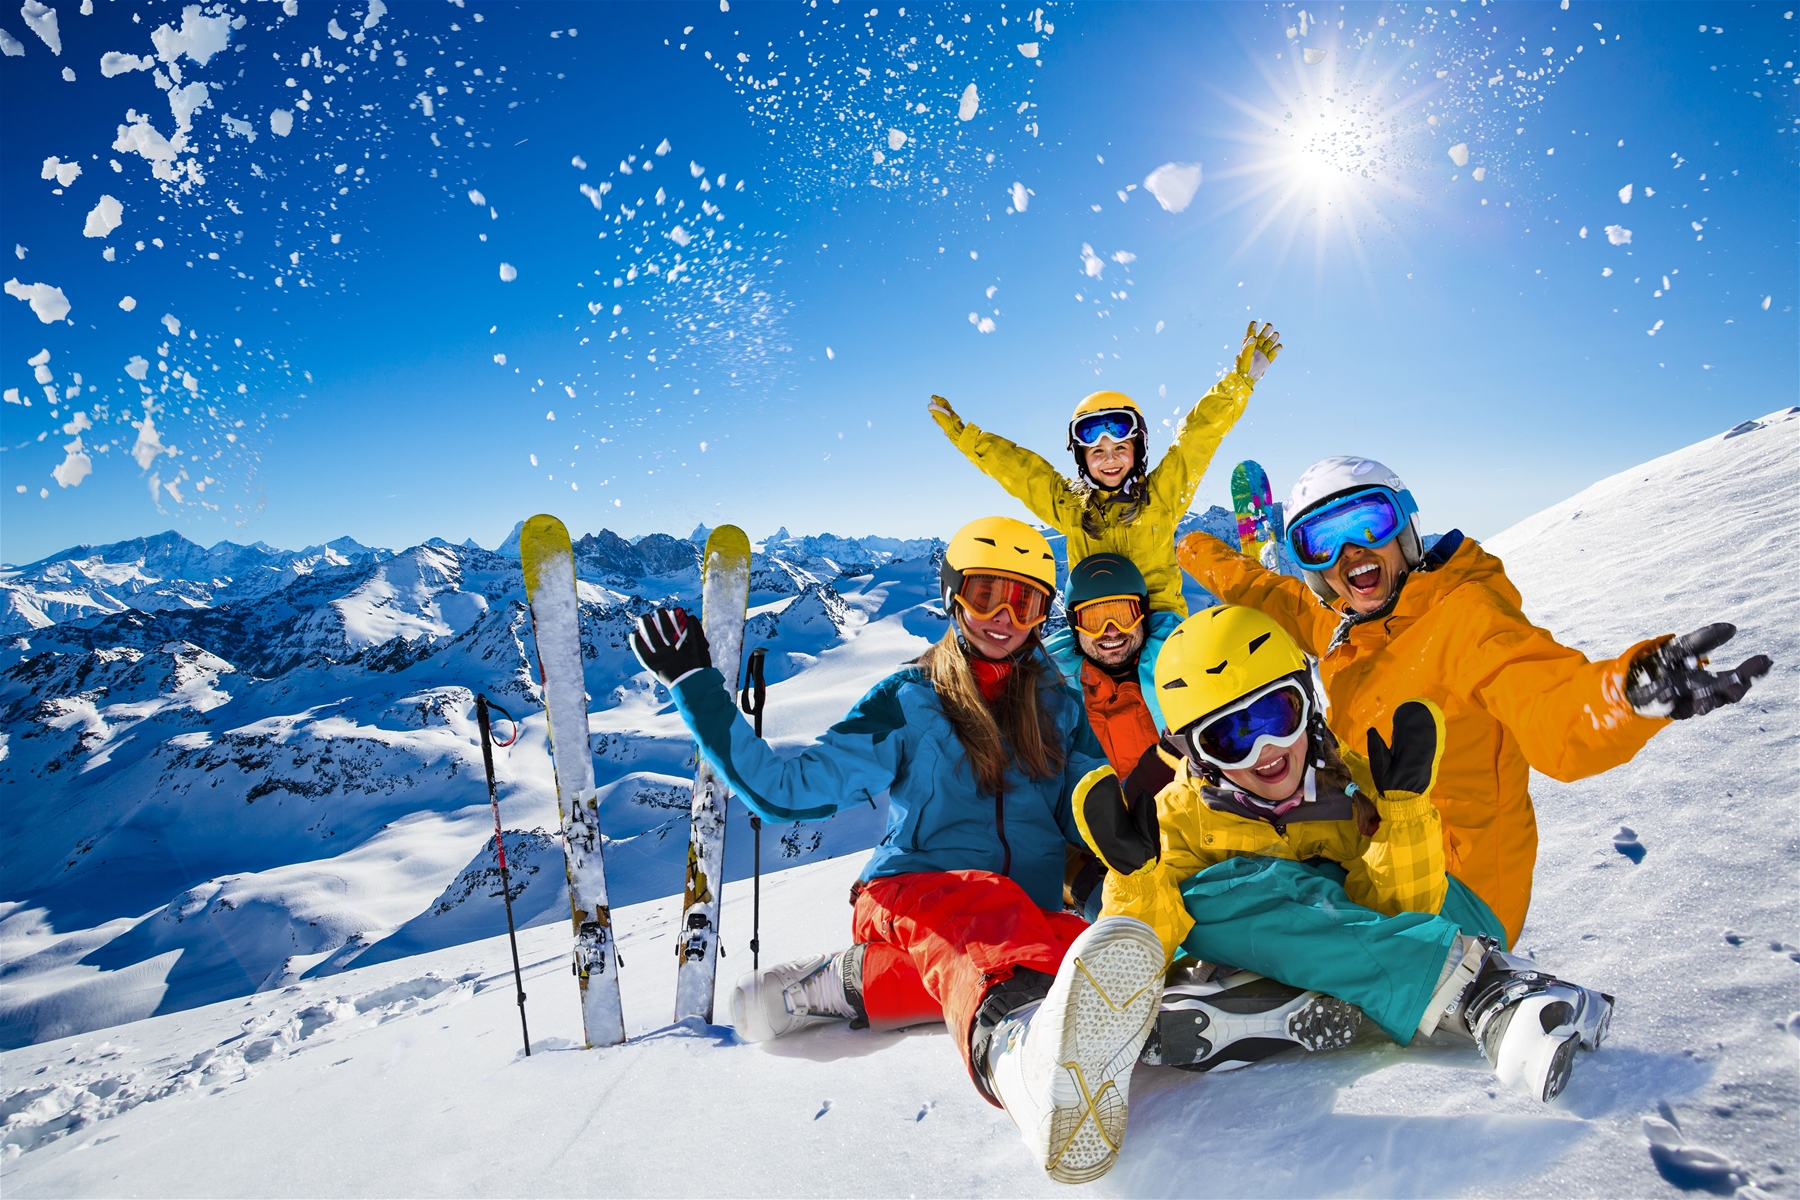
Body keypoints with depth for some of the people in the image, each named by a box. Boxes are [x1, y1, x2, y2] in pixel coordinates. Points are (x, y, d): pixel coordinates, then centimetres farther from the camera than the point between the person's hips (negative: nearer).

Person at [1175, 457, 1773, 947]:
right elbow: (1262, 592, 24)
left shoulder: (1463, 613, -18)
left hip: (1454, 902, -7)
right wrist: (1199, 554, 30)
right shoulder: (1337, 623, 3)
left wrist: (1630, 692, -54)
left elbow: (1555, 711, -34)